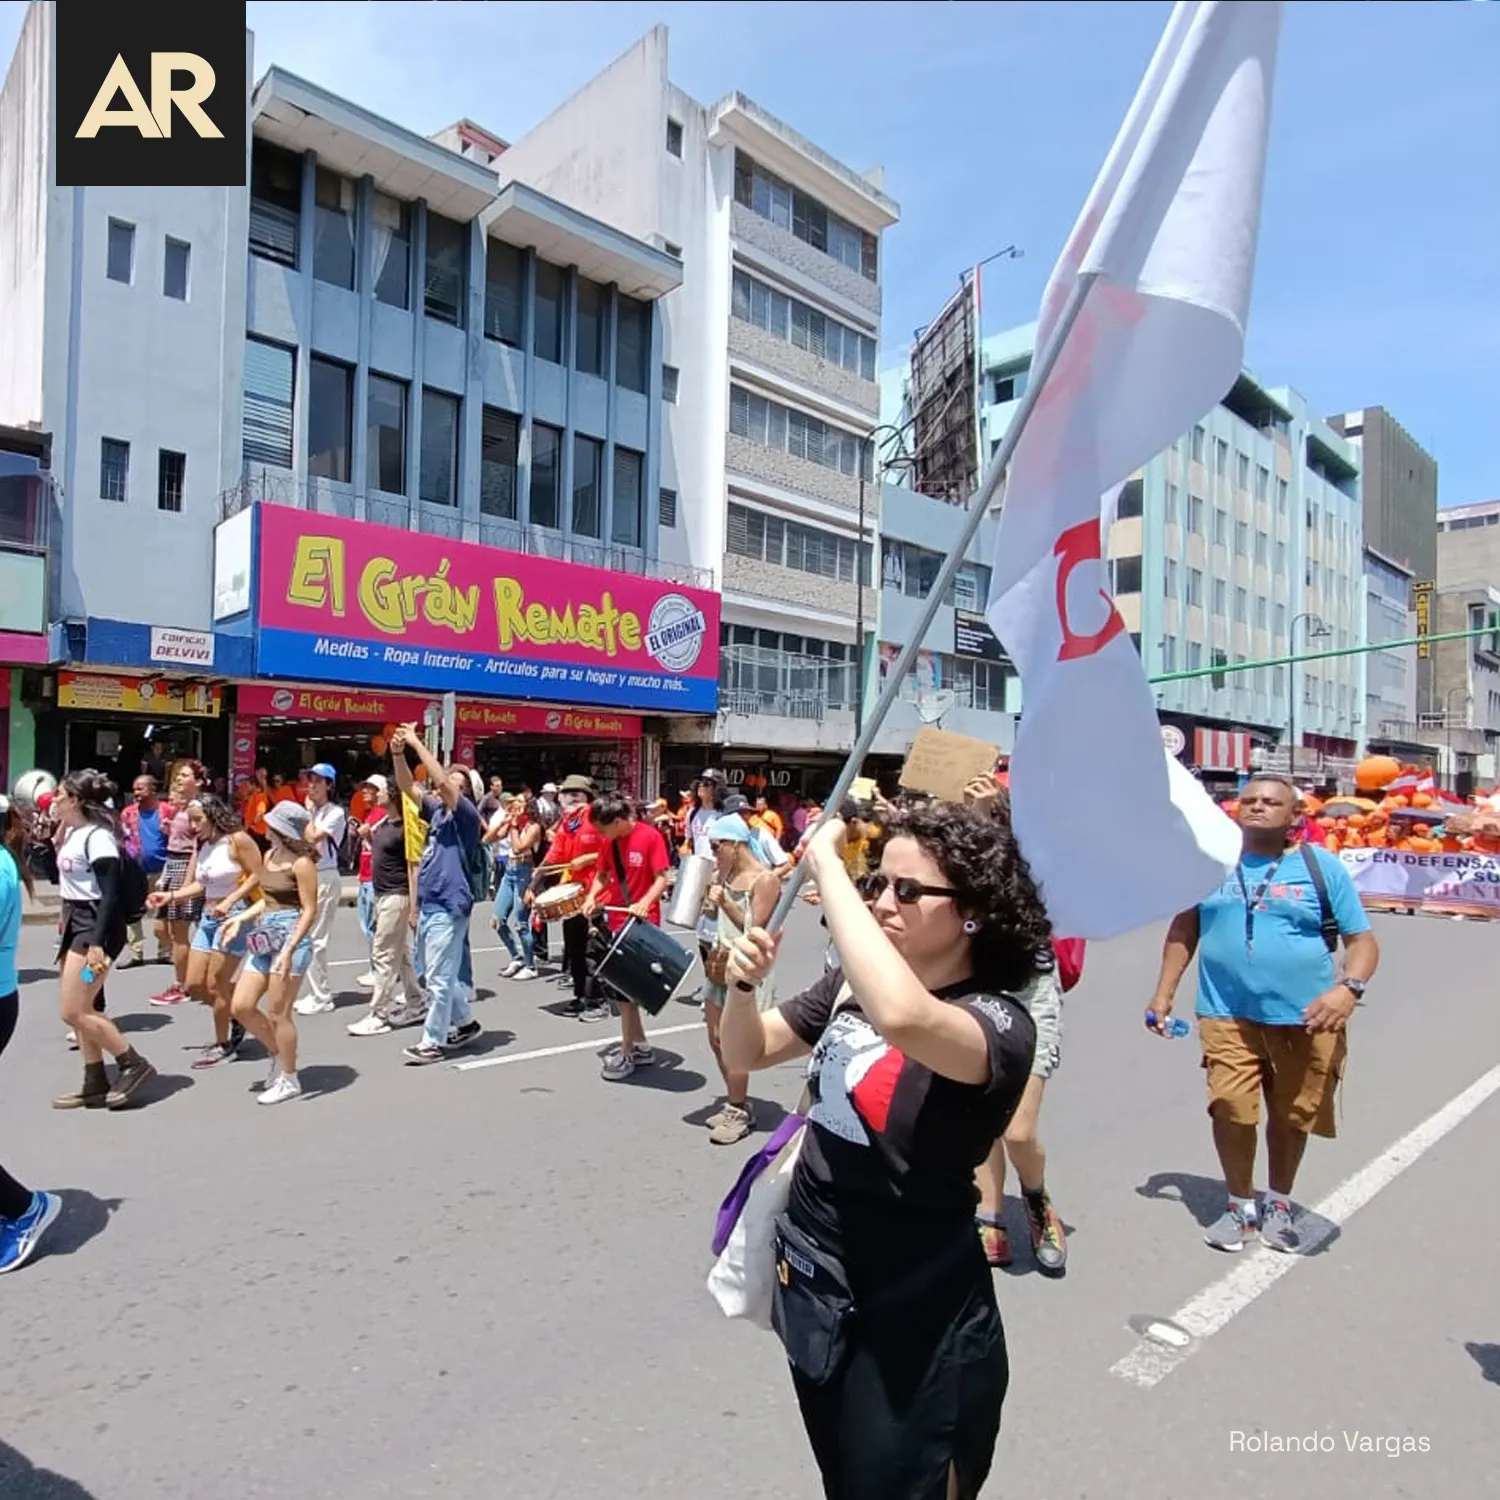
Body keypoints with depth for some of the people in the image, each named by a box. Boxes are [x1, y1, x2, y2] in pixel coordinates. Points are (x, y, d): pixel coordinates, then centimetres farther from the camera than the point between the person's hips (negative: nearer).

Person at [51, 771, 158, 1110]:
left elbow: (110, 894, -23)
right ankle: (95, 1085, 19)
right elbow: (62, 876, 23)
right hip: (77, 922, 10)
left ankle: (135, 1066, 1)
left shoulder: (97, 837, -18)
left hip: (95, 926, -10)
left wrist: (98, 943, -25)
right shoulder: (72, 832, 10)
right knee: (78, 1010, 11)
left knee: (73, 1012, -9)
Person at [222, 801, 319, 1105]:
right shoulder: (269, 855, 10)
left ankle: (289, 1079, 17)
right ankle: (278, 1055, 30)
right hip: (266, 940, 9)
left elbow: (310, 911, -16)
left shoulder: (301, 862, -15)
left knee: (278, 1014, 0)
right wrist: (240, 918, 9)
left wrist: (288, 951, -21)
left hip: (291, 940, -8)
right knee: (241, 1007, 9)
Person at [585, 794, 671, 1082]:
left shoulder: (650, 836, -15)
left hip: (643, 923, -7)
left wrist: (644, 903, -32)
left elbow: (662, 879, -16)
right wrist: (592, 897, -8)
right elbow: (602, 875, 11)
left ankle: (627, 1054, 9)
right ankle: (640, 1046, 27)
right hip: (617, 921, 7)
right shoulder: (609, 842, 4)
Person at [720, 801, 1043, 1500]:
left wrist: (825, 862, -39)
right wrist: (743, 983, -16)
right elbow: (747, 1052, 6)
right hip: (812, 1279, 7)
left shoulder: (1000, 1022, -24)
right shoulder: (852, 983, -6)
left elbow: (903, 1018, -48)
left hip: (910, 1315, -6)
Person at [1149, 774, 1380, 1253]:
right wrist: (1163, 994, 7)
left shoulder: (1320, 867, -1)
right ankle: (1240, 1204, 19)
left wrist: (1349, 987, -20)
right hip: (1228, 1015, 0)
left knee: (1292, 1116, 14)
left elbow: (1362, 940, -1)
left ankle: (1279, 1204, 38)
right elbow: (1183, 930, 10)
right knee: (1230, 1109, -6)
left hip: (1306, 1018, 0)